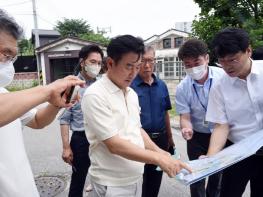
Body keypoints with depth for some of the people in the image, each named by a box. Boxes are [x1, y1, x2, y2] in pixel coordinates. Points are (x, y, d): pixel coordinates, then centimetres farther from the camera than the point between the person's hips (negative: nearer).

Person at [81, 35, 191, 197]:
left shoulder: (132, 93, 5)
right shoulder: (95, 96, -20)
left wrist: (158, 151, 0)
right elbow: (114, 145, -23)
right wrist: (159, 159, -22)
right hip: (112, 184, -7)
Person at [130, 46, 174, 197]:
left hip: (160, 139, 5)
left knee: (155, 179, 20)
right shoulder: (130, 86, -11)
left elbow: (165, 113, 11)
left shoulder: (162, 85, 4)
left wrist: (169, 137, 15)